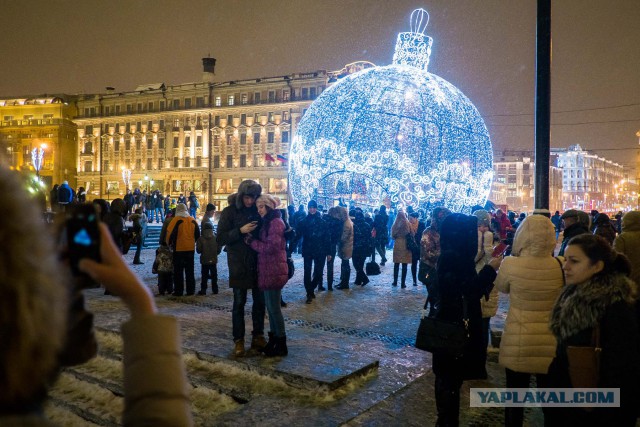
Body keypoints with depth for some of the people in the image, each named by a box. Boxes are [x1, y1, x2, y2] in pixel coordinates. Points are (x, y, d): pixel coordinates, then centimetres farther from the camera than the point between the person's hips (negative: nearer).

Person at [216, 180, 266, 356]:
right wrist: (240, 230, -20)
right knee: (239, 302, 3)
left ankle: (258, 335, 23)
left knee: (260, 301, 9)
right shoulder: (229, 212, -4)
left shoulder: (258, 210, 4)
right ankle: (238, 340, 13)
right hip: (239, 263, -3)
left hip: (258, 262, 3)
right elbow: (220, 239, -9)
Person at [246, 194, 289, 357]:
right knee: (271, 307, 16)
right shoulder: (267, 222, 17)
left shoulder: (276, 222, -14)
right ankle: (273, 340, 26)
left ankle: (281, 345, 8)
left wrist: (251, 241, -13)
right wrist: (252, 240, 1)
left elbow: (270, 247, -21)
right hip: (267, 270, 10)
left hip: (273, 271, -10)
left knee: (274, 308, -2)